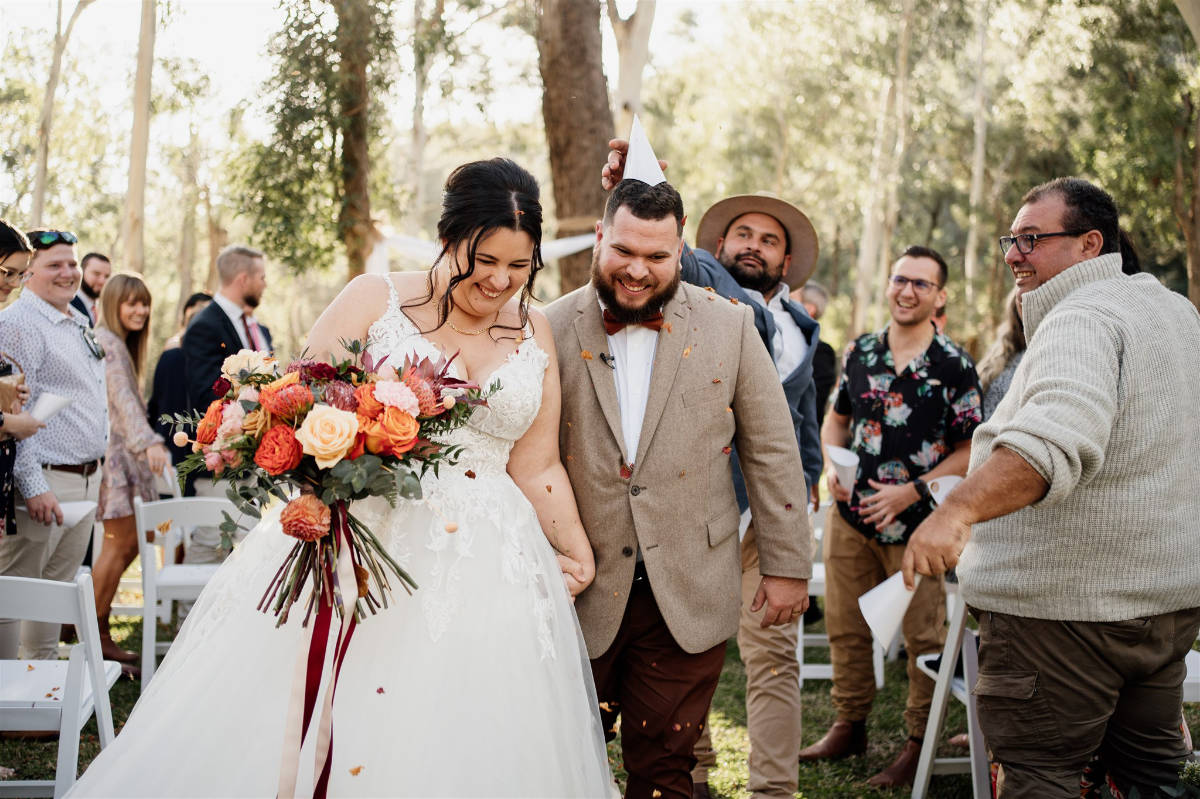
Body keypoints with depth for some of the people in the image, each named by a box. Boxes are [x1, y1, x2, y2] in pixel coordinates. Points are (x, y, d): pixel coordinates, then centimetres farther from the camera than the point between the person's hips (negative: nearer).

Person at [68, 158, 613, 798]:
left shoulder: (535, 334, 12)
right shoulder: (375, 299, 2)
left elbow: (536, 467, 12)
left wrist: (578, 551, 1)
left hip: (483, 572, 3)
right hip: (357, 543, -2)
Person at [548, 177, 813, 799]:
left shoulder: (729, 327, 0)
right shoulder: (551, 331, -2)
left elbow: (771, 451, 3)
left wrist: (788, 564, 3)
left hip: (687, 600, 0)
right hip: (578, 593, 1)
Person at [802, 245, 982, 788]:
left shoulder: (955, 367, -8)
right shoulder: (860, 352, 6)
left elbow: (971, 451, -8)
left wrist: (912, 490, -16)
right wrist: (832, 465, -1)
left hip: (918, 524, -4)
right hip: (851, 515, 5)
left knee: (923, 638, 4)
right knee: (845, 627, 14)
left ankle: (918, 744, 16)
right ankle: (849, 726, 30)